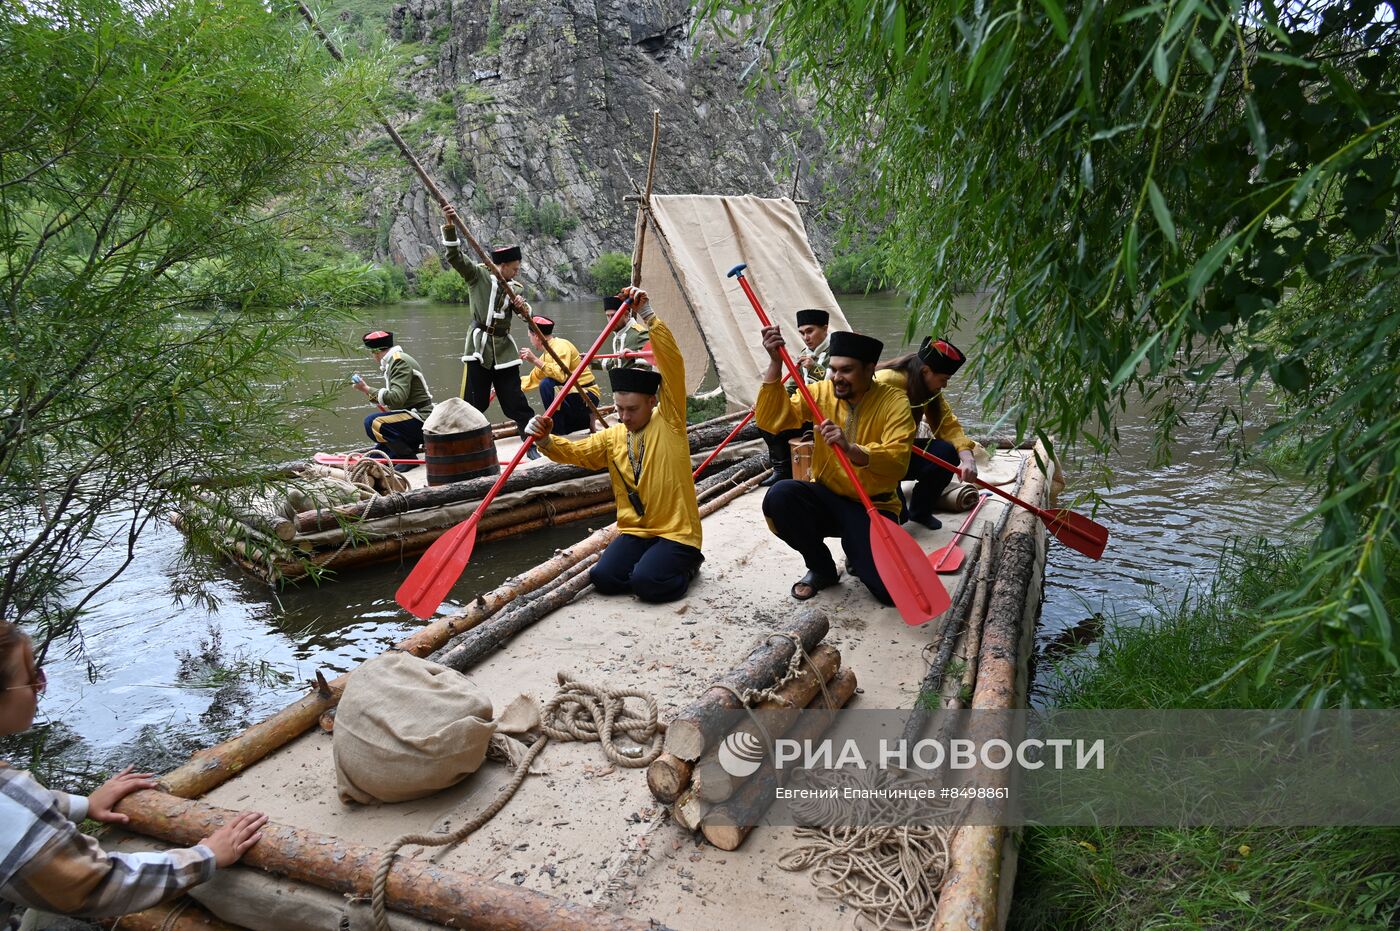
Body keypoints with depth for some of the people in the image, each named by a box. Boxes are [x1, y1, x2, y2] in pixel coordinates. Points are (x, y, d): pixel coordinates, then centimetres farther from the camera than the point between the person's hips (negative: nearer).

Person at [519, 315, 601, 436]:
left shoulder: (561, 345, -16)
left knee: (546, 384, -29)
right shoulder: (548, 352, 11)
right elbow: (533, 379, 21)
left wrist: (535, 360, -31)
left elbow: (561, 375, -33)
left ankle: (557, 433, -20)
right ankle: (586, 421, 22)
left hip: (587, 396, -10)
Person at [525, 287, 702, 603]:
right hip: (635, 531, 5)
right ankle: (648, 561, 13)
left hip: (676, 532, -5)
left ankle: (685, 565, 7)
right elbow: (575, 452, 6)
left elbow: (672, 362, -17)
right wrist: (546, 441, -17)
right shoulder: (612, 437, 9)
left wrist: (646, 315, -24)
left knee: (646, 582, -25)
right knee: (603, 578, -15)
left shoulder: (669, 422, -6)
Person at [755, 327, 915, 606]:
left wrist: (851, 450, -43)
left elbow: (898, 461, -25)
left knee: (889, 591, -22)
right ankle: (822, 569, -1)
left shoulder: (894, 401, -11)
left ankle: (856, 551, 17)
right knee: (779, 496, -29)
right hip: (827, 498, 3)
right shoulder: (821, 392, -1)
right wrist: (776, 363, -21)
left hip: (873, 506, -3)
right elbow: (771, 420, -13)